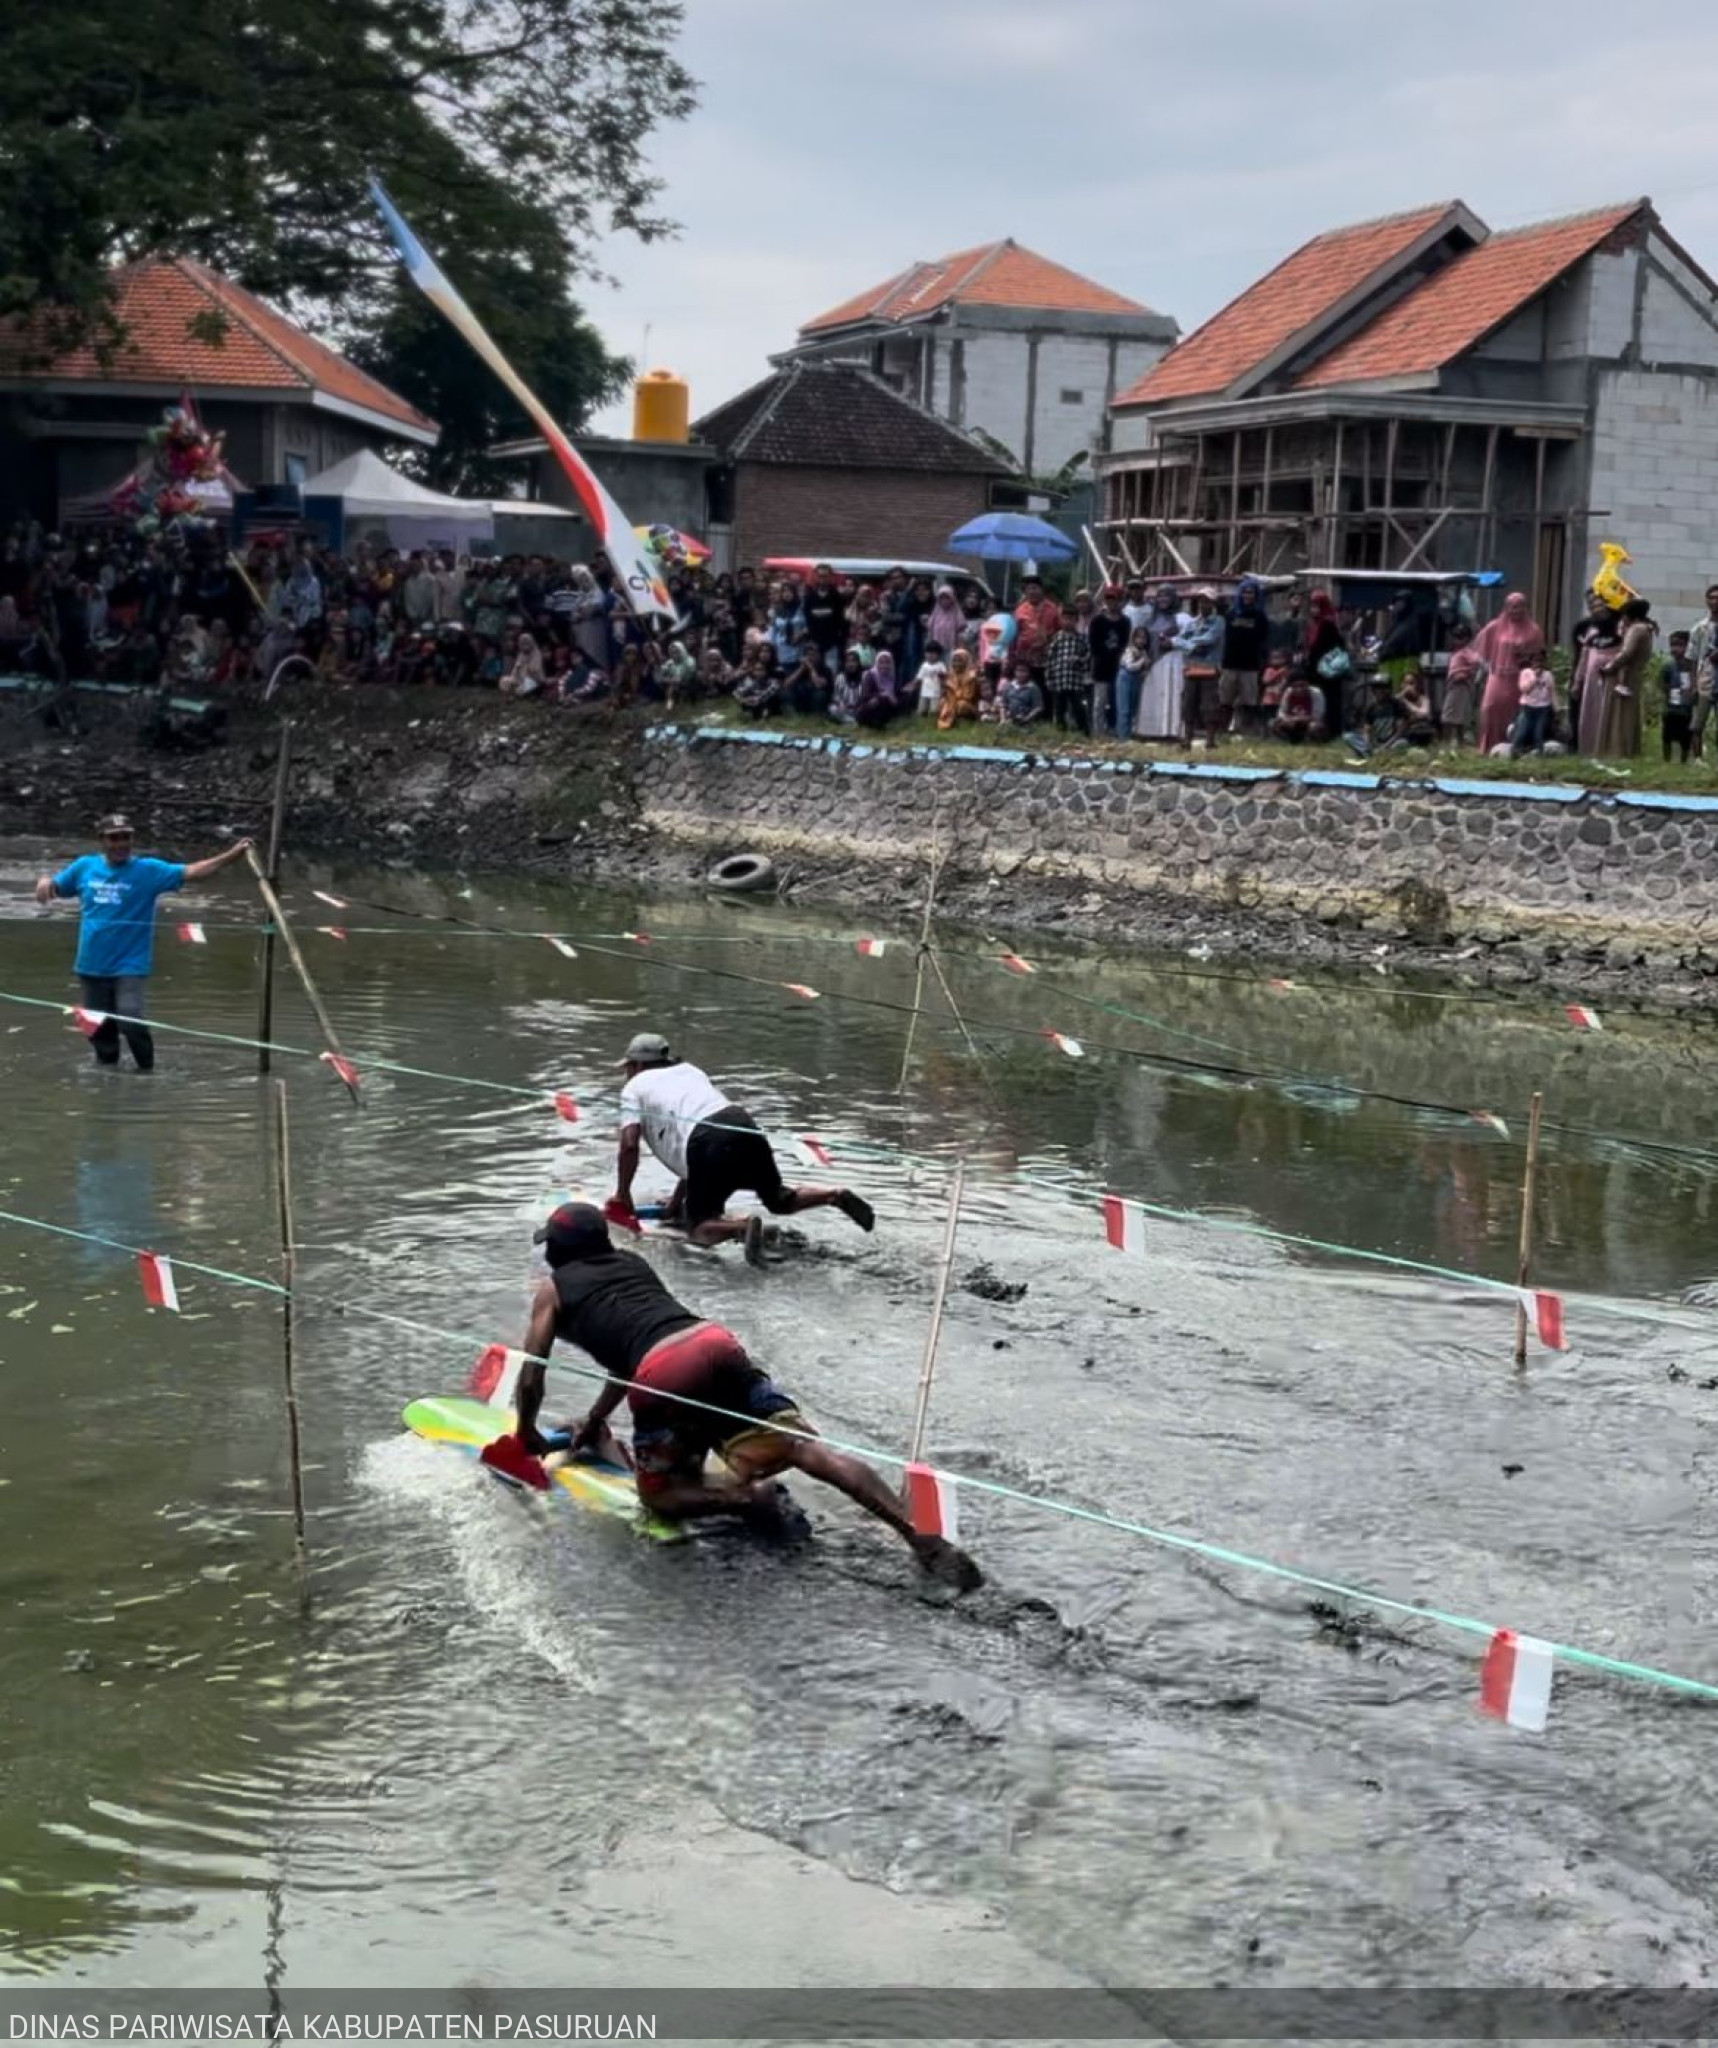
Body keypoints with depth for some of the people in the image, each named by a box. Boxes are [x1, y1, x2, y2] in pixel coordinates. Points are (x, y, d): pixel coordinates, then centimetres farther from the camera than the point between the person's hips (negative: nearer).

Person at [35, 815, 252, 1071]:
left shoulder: (148, 870, -7)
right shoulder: (85, 866, 3)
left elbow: (191, 872, -16)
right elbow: (56, 886, 16)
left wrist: (230, 856, -28)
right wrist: (45, 881, -9)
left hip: (130, 965, -4)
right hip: (92, 965, 4)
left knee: (130, 1023, -17)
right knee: (99, 1028, 14)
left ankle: (146, 1069, 5)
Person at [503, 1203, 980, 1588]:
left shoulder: (551, 1291, 22)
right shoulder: (631, 1262, 37)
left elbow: (530, 1380, 19)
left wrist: (526, 1437, 37)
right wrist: (592, 1423, 53)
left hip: (664, 1376, -5)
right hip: (715, 1343, 5)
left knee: (661, 1497, 14)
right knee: (806, 1448, -7)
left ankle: (744, 1498, -17)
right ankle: (924, 1538, -24)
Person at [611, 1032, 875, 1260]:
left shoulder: (634, 1087, 17)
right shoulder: (689, 1070, 34)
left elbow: (629, 1144, 4)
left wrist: (622, 1195, 17)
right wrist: (677, 1199, 38)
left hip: (709, 1143, -6)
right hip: (744, 1127, 6)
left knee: (699, 1228, 2)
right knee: (778, 1200, 25)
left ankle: (742, 1226, -28)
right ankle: (836, 1196, 2)